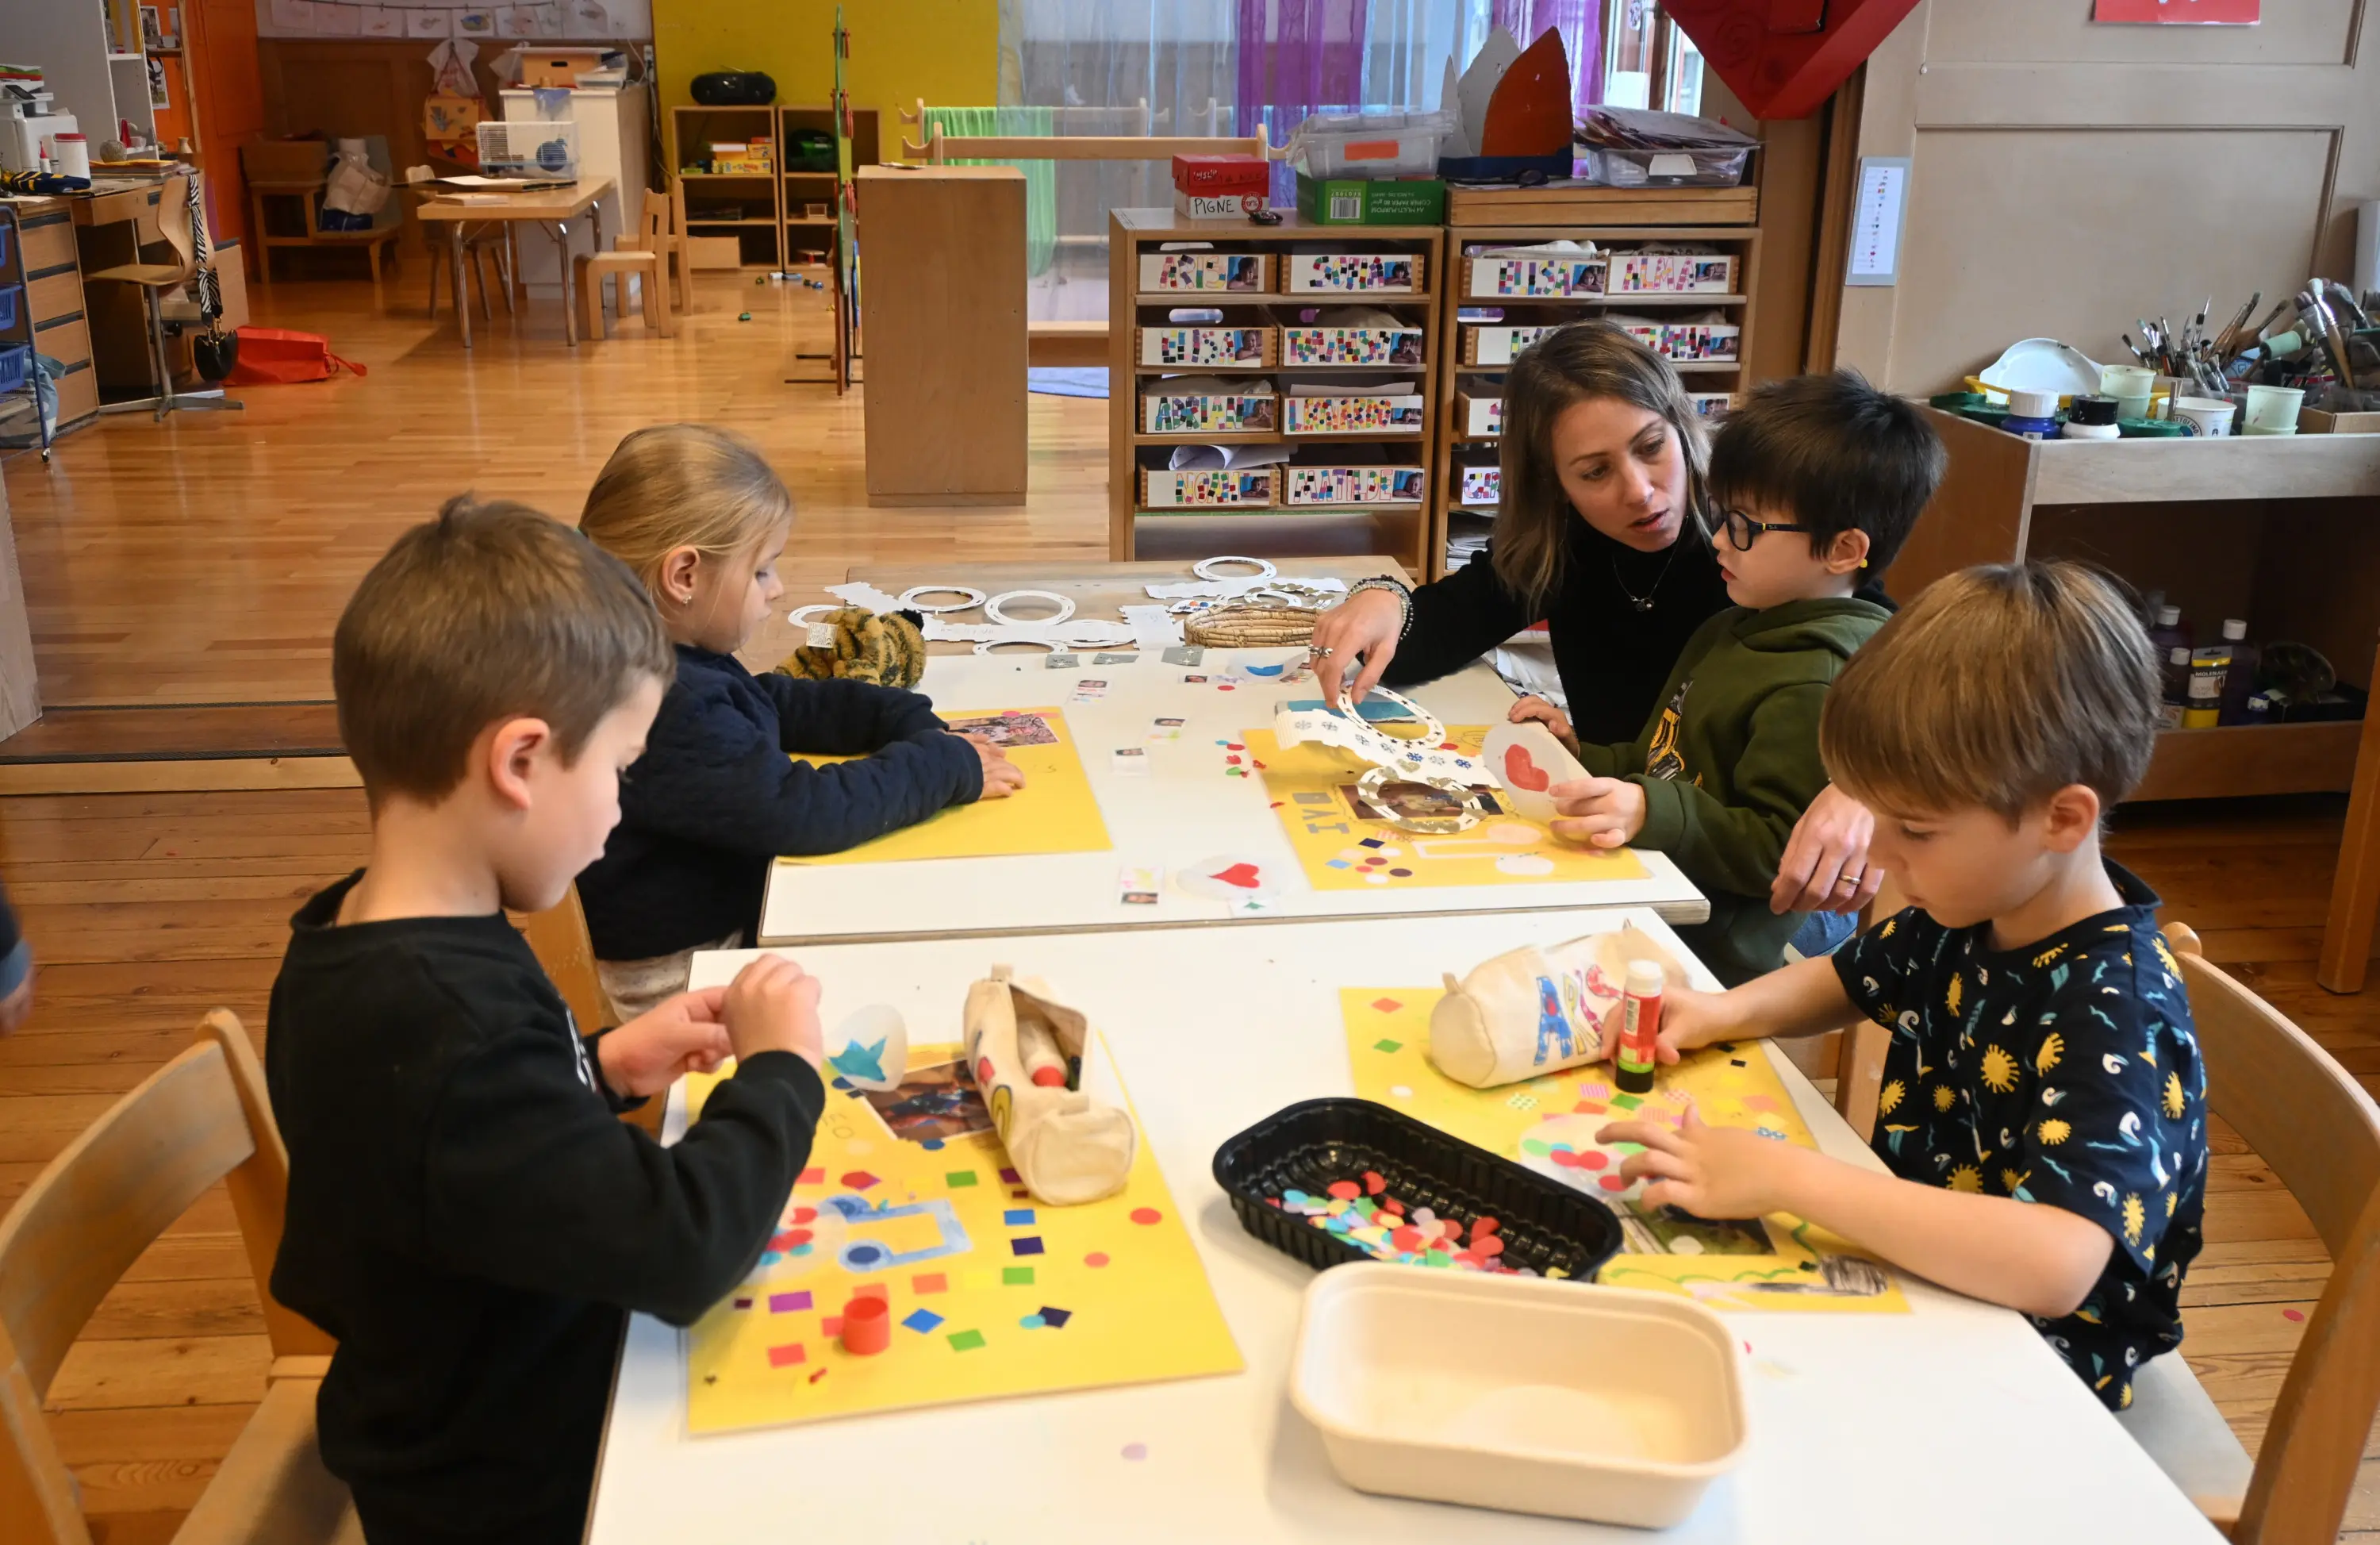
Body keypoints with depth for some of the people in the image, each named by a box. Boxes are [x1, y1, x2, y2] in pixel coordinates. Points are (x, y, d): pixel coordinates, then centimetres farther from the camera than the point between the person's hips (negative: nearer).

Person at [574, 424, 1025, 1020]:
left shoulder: (677, 661, 4)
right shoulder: (670, 709, -28)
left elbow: (785, 704, 18)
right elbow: (802, 810, -28)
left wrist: (911, 722, 5)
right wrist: (950, 768, -16)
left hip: (724, 916, 9)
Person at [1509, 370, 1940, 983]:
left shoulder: (1817, 687, -16)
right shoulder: (1733, 632, 15)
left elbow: (1779, 851, -20)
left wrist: (1651, 814, -29)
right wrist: (1583, 756, 16)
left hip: (1714, 954, -9)